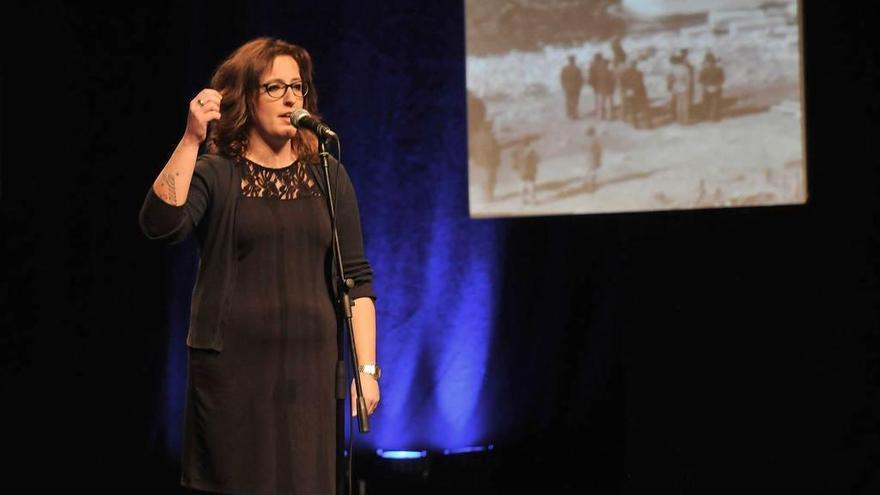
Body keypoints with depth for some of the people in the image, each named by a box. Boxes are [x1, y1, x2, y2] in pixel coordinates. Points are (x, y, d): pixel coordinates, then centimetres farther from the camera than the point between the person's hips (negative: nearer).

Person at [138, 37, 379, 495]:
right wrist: (191, 139, -23)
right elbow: (159, 224, -19)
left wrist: (367, 368, 0)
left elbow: (356, 279, 7)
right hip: (232, 371, -2)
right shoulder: (214, 174, 0)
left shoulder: (327, 176, 9)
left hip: (311, 370, 2)